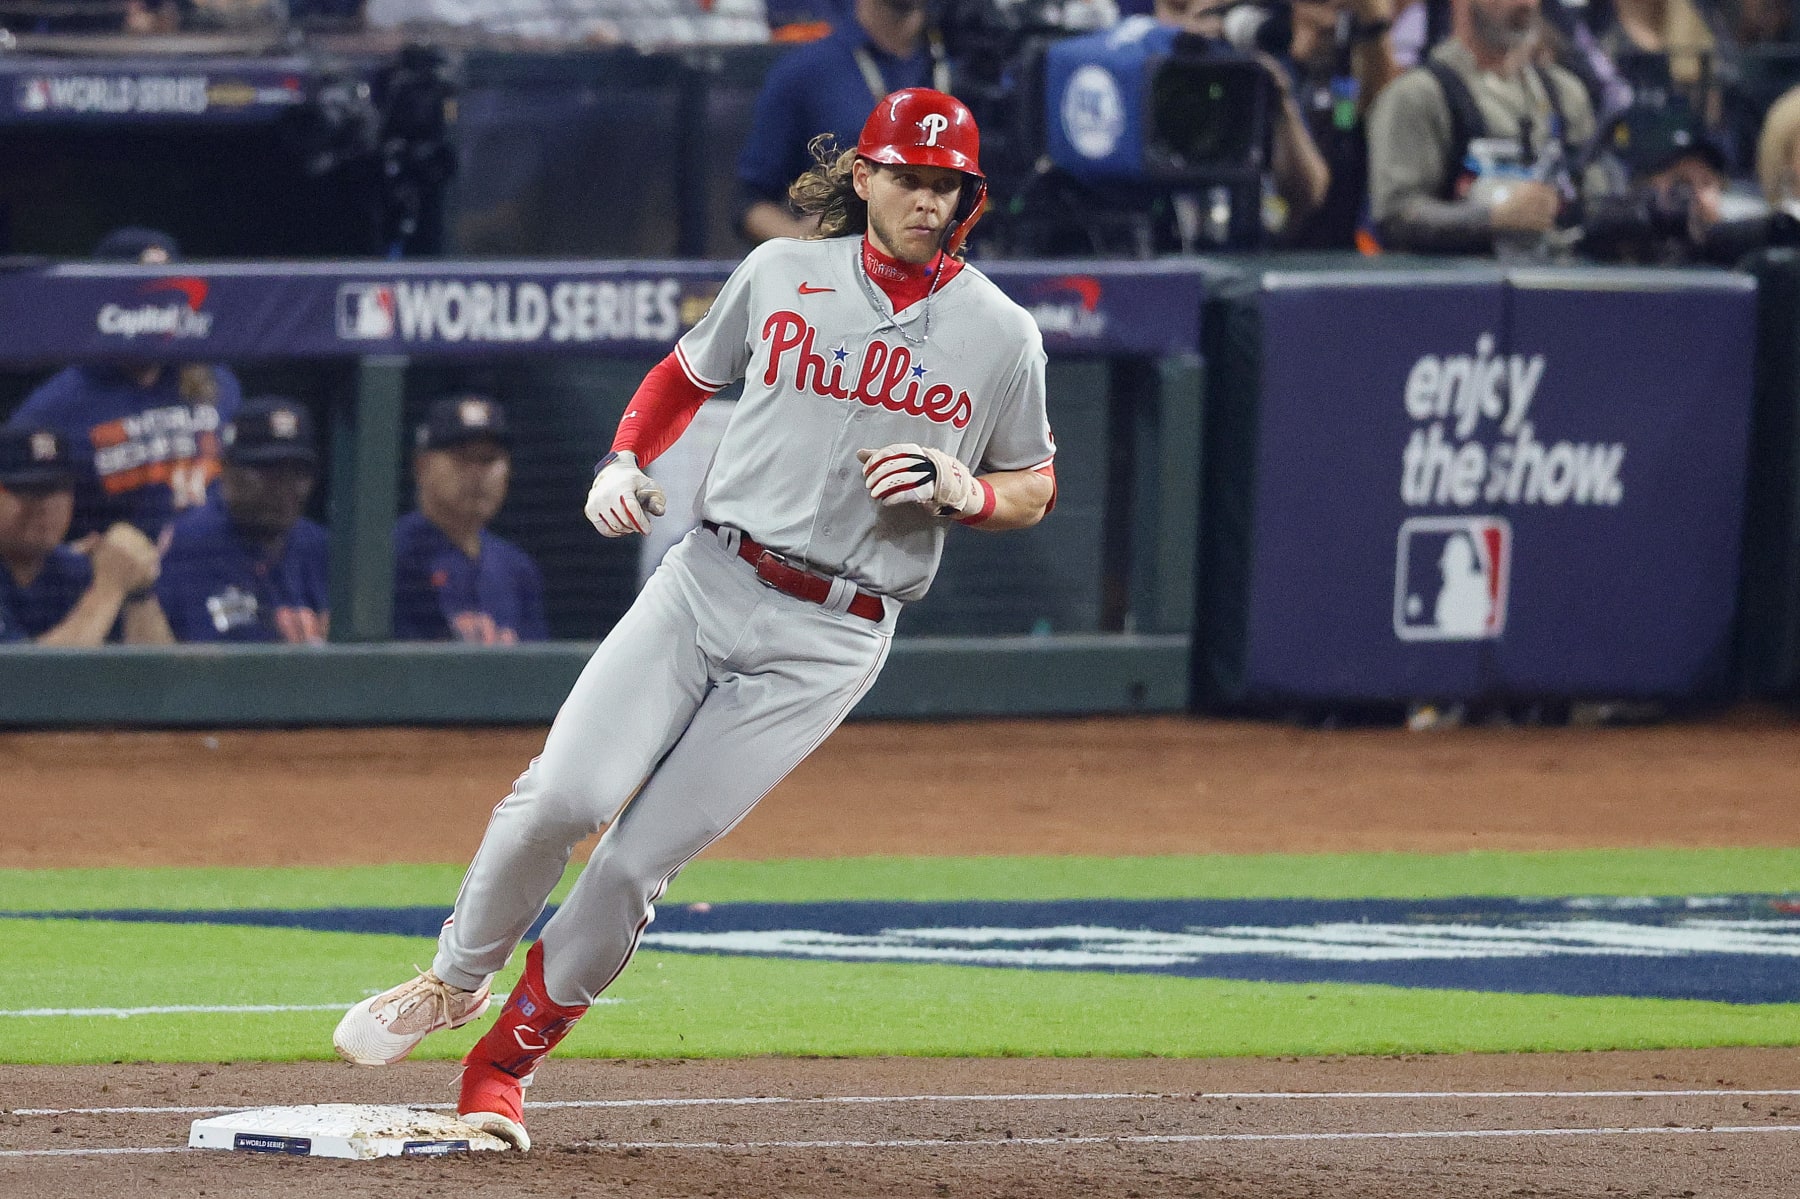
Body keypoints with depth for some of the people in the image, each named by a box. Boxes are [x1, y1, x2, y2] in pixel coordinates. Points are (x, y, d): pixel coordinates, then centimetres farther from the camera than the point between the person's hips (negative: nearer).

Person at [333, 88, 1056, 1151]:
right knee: (562, 798, -15)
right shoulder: (780, 274, 6)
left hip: (829, 641, -2)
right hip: (707, 582, 2)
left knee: (644, 859, -8)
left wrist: (961, 488, -10)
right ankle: (456, 981, 10)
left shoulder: (1002, 334, 2)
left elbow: (1036, 491, 11)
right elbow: (686, 374, 21)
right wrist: (626, 461, 3)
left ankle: (509, 1059, 9)